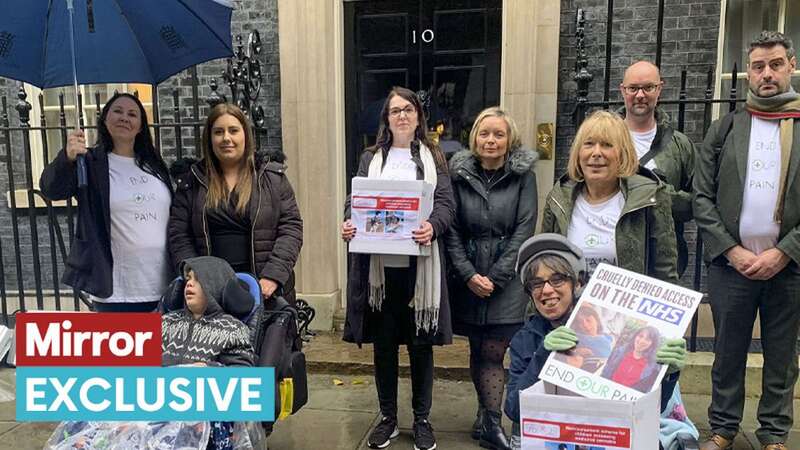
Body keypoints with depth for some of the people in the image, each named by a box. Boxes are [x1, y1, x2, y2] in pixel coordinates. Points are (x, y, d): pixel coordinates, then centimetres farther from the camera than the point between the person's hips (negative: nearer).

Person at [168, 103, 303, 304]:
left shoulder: (272, 176, 5)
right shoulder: (191, 182, 9)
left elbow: (291, 227, -1)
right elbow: (179, 236, 6)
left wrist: (273, 276, -12)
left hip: (267, 289, -1)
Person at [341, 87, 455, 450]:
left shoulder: (433, 158, 9)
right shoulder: (370, 159, 13)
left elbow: (445, 203, -2)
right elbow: (355, 200, 6)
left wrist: (432, 226, -25)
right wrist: (348, 223, -17)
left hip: (419, 264, -1)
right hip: (377, 264, 1)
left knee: (420, 342, 7)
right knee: (383, 342, 9)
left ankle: (422, 420, 23)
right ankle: (388, 418, 25)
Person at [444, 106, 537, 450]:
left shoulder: (523, 175, 0)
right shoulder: (460, 174, 3)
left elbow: (524, 228, -5)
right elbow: (451, 229, 1)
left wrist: (495, 277, -10)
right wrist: (469, 274, -9)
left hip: (507, 279, -2)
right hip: (467, 277, 2)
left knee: (492, 353, -5)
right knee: (478, 351, 10)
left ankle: (489, 422, 7)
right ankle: (489, 418, 24)